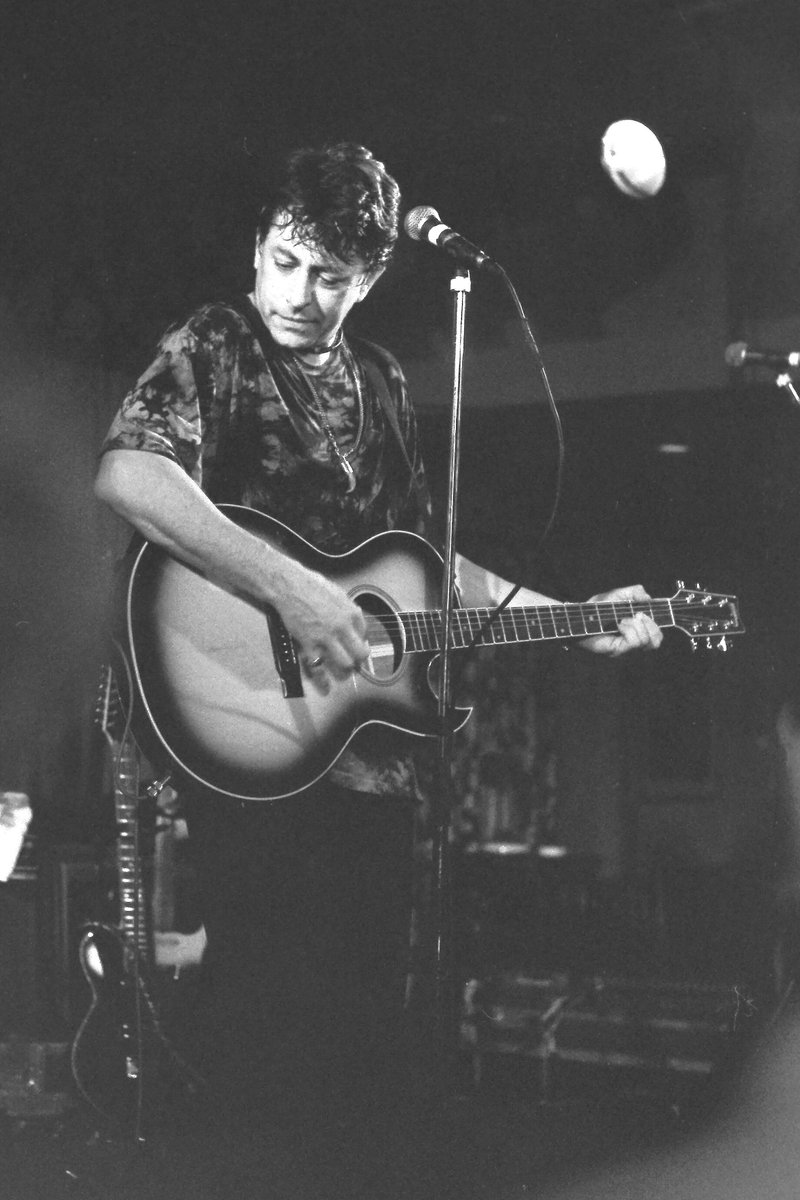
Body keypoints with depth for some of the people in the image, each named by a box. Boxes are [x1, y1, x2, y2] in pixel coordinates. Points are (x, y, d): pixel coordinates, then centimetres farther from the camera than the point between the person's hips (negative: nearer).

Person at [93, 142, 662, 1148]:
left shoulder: (379, 383, 15)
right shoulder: (212, 347, -6)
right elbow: (124, 475, -27)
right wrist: (294, 592, -30)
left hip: (375, 754, 7)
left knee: (368, 1031, 13)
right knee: (270, 1047, -5)